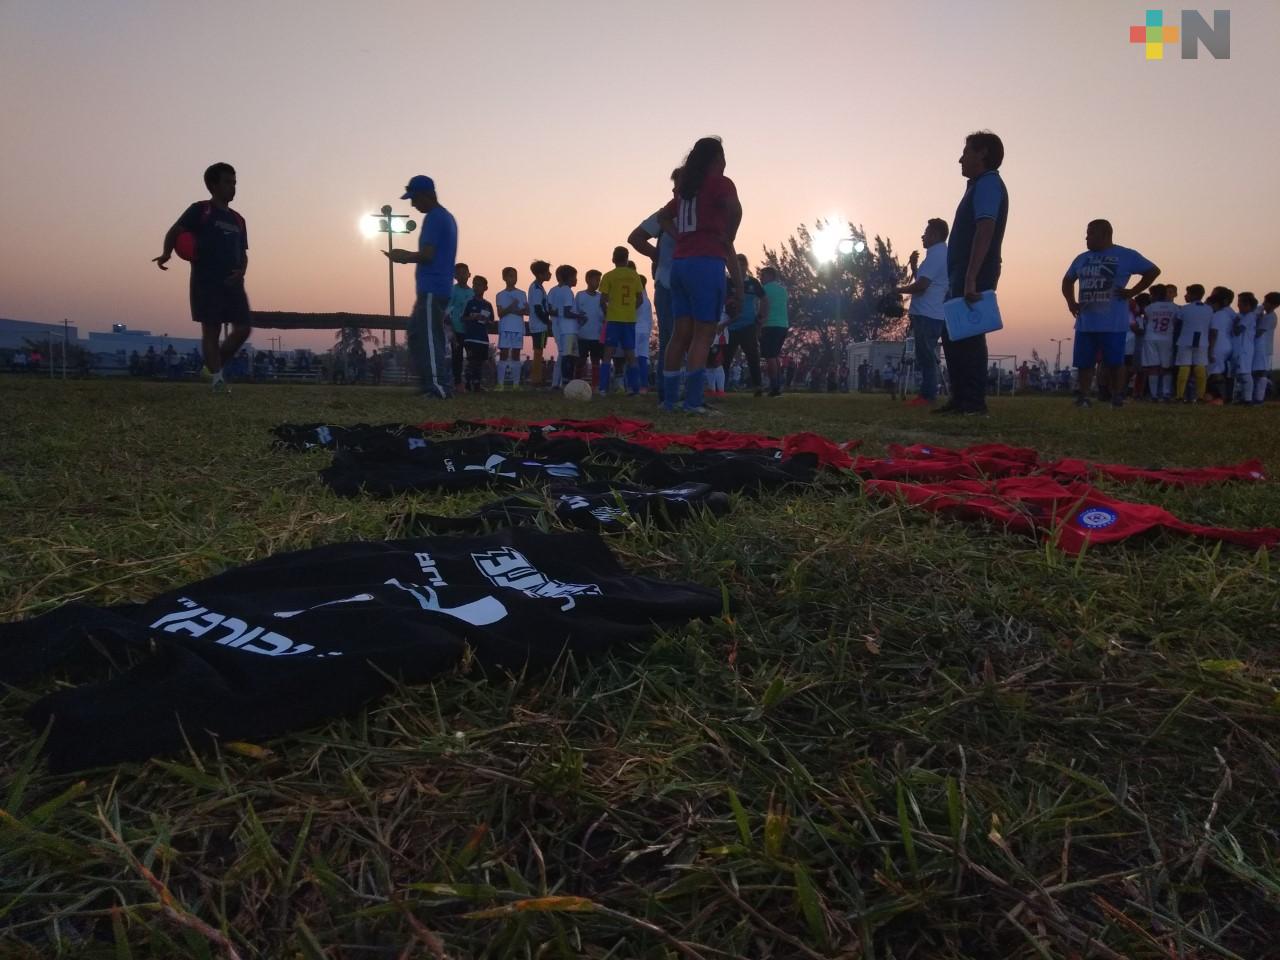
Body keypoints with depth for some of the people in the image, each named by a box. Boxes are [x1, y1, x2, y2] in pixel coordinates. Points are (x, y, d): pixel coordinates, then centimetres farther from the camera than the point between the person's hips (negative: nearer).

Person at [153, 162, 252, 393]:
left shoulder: (237, 220, 19)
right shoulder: (200, 211, 3)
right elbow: (174, 232, -2)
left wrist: (241, 271, 0)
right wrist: (167, 253, -22)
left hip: (232, 282, 5)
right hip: (206, 281, -5)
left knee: (243, 328, -3)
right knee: (211, 330, -5)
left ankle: (217, 367, 16)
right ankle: (216, 378, -2)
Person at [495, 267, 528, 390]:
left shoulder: (521, 294, 11)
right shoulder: (500, 295, 6)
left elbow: (527, 311, 5)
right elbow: (500, 314, -3)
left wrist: (517, 311, -14)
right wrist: (511, 307, -20)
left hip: (518, 328, 2)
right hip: (505, 328, -2)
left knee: (516, 355, 3)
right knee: (504, 354, -5)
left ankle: (516, 383, 5)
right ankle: (500, 383, -6)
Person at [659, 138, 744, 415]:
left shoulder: (684, 188, 20)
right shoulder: (720, 183, -1)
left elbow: (664, 217, 34)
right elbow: (735, 210, -20)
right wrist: (727, 238, -3)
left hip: (680, 263, 7)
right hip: (706, 264, -7)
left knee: (680, 333, 6)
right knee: (703, 334, -9)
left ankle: (668, 399, 4)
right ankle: (693, 401, -15)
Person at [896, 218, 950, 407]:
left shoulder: (936, 254, -11)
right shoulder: (942, 254, 23)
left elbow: (921, 285, -19)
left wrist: (900, 290, -6)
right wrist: (914, 267, 13)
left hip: (927, 315, -11)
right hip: (932, 315, 11)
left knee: (926, 358, -10)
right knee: (927, 357, 12)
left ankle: (927, 396, -10)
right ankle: (928, 395, 14)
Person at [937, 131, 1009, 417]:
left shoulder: (988, 183, -9)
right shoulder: (981, 185, 22)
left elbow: (985, 230, -21)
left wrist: (970, 278, -29)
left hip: (973, 277, -10)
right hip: (962, 276, 10)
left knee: (967, 337, -11)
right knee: (952, 335, 12)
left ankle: (974, 403, -9)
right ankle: (961, 399, 17)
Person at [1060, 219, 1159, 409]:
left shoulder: (1125, 255, -1)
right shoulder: (1082, 259, 14)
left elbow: (1153, 271, 2)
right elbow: (1067, 281, 27)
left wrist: (1132, 292, -6)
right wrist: (1070, 302, 11)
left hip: (1113, 323, -5)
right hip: (1085, 322, 5)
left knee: (1115, 362, -1)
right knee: (1084, 363, 4)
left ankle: (1117, 397, 9)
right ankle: (1082, 397, 10)